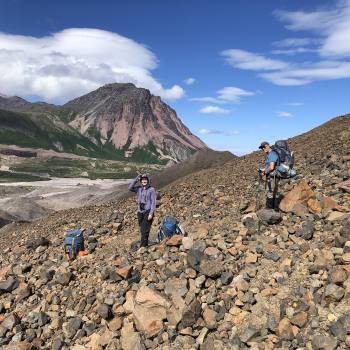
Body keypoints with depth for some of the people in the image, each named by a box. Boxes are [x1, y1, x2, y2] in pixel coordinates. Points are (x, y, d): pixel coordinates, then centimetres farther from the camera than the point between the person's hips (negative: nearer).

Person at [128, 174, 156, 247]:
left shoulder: (151, 190, -6)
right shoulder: (139, 189, 8)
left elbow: (153, 202, -8)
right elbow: (130, 188, -5)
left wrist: (151, 213, -15)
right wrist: (136, 179, -10)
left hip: (148, 212, -5)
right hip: (140, 212, 5)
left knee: (145, 230, -9)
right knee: (142, 230, 10)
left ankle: (143, 246, -5)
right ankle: (145, 244, 22)